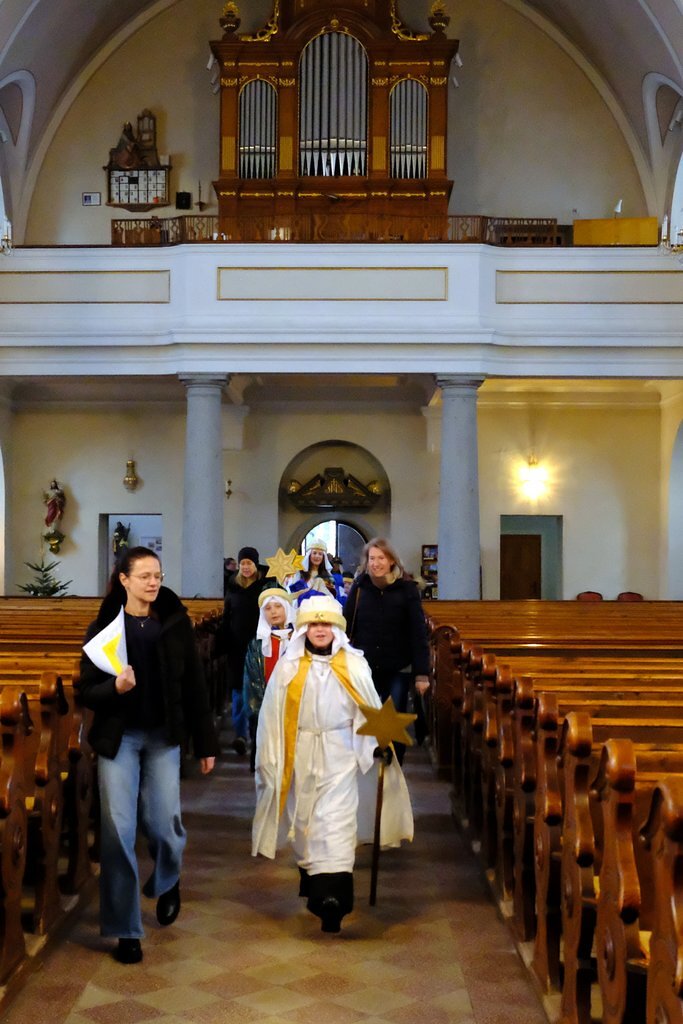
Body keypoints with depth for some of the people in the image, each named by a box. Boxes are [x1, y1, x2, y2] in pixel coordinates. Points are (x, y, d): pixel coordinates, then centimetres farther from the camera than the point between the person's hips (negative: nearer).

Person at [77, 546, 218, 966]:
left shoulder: (177, 623, 0)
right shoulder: (103, 628, -2)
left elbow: (195, 686, 2)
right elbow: (86, 691, -2)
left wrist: (206, 742, 2)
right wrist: (115, 687, -24)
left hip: (163, 736, 1)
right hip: (118, 738, 0)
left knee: (163, 824, 0)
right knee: (118, 830, -3)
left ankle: (167, 882, 36)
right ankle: (125, 929, 10)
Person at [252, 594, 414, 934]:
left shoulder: (353, 665, 1)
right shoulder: (289, 667, 1)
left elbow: (370, 708, 3)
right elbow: (272, 716, 3)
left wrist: (379, 744, -9)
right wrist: (270, 760, 2)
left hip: (340, 756, -2)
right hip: (301, 756, 2)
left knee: (336, 822, -10)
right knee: (305, 820, 10)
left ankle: (331, 900, -12)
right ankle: (313, 881, 30)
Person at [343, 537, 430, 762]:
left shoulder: (407, 589, -4)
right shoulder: (359, 588, 0)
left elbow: (418, 633, -5)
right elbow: (346, 628, 0)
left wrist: (422, 673, -9)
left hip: (397, 670, -1)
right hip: (364, 668, 1)